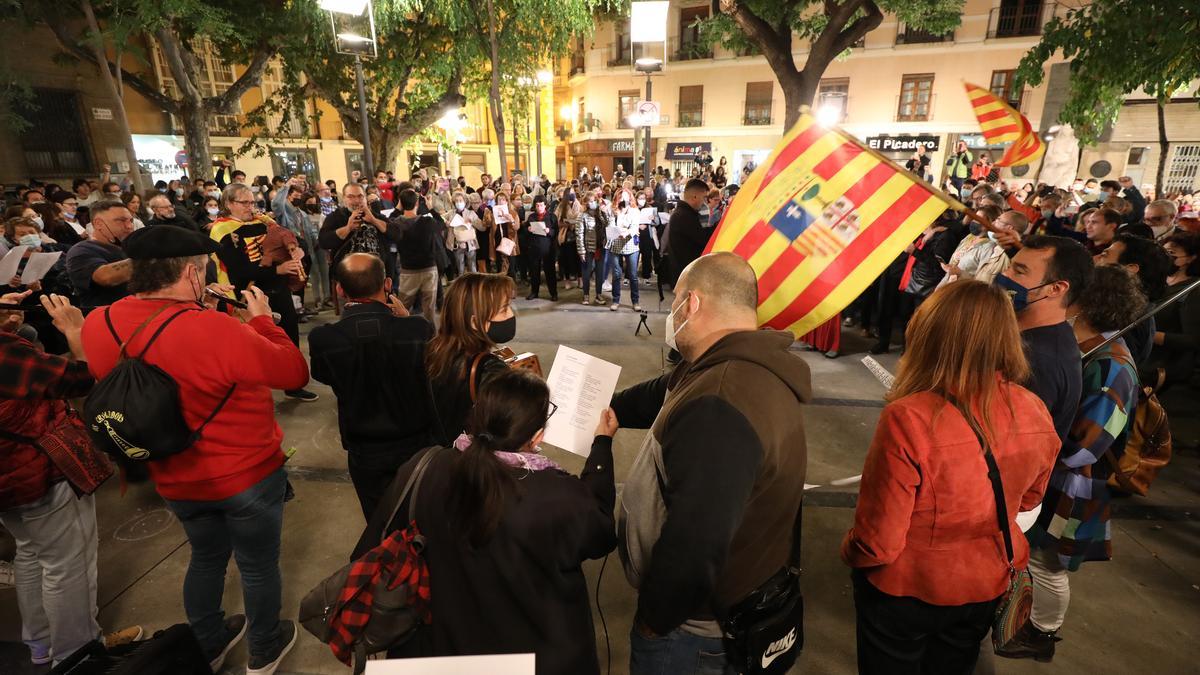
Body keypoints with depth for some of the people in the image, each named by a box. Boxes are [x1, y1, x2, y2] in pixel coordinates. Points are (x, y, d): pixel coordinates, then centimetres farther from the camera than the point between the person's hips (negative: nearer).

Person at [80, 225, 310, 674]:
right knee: (259, 565, 17)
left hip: (176, 480, 6)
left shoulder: (98, 325, -10)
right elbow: (296, 372, -22)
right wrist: (261, 320, -11)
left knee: (206, 557, 29)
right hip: (247, 474, -6)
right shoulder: (214, 330, -31)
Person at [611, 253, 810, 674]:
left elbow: (694, 545, -37)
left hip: (691, 627, -8)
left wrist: (653, 620, -20)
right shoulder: (749, 369, -1)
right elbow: (665, 395, 16)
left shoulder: (720, 407, -37)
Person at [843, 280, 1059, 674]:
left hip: (905, 590, -4)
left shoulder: (909, 419, -34)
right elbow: (1030, 498, 5)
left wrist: (849, 551, -5)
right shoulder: (1035, 414, -15)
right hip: (989, 586, 5)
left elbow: (878, 543, -26)